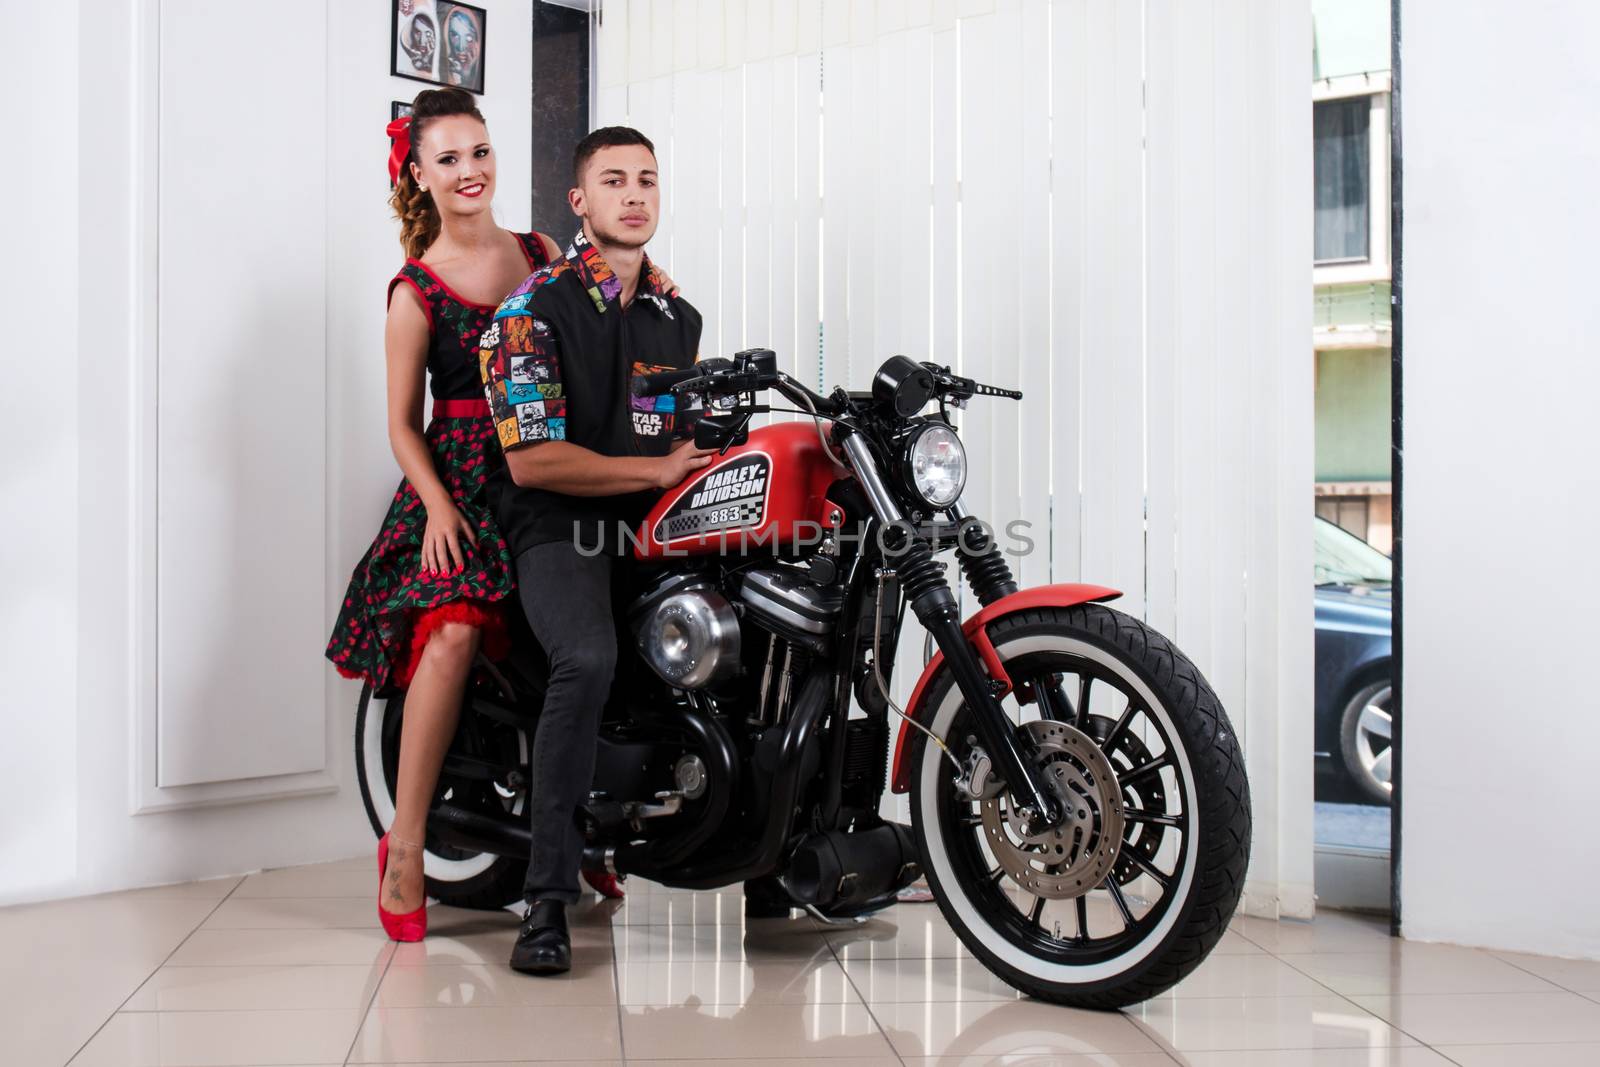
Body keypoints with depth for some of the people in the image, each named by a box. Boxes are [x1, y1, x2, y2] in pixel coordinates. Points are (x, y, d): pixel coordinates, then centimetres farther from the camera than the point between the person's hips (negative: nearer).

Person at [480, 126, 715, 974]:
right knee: (588, 661, -34)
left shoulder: (679, 316, 19)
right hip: (563, 530, -6)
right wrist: (658, 469, -11)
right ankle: (546, 899, -27)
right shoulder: (534, 309, -3)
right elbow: (532, 459, -12)